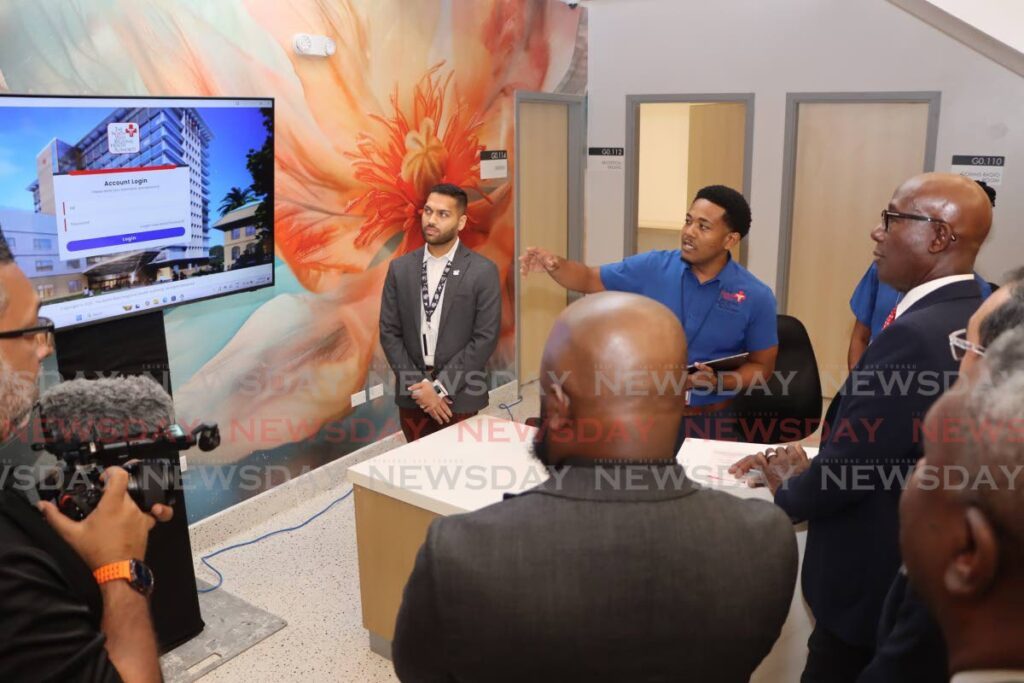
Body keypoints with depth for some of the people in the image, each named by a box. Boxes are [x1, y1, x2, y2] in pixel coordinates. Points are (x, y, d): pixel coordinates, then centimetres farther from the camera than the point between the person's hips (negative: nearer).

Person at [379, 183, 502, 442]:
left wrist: (440, 386, -13)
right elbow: (389, 332, 2)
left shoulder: (483, 271, -7)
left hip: (459, 396, -2)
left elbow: (486, 338, -10)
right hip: (412, 395, 3)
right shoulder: (400, 268, 3)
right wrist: (419, 385, -8)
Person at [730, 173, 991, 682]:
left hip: (875, 586, -8)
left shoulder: (915, 335, -28)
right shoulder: (978, 319, 3)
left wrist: (788, 492, -4)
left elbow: (846, 466, -23)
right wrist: (807, 467, 3)